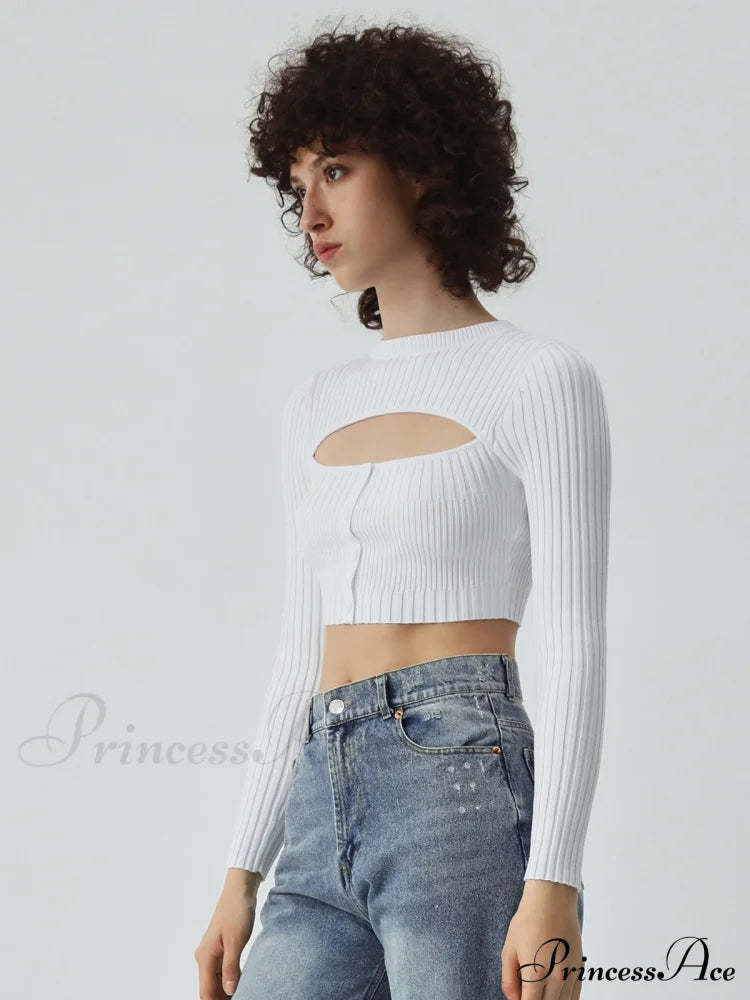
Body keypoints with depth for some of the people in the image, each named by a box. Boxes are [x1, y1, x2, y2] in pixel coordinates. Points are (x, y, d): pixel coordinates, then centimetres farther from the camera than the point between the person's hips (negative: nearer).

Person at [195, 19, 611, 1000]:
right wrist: (243, 873, 14)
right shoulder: (316, 409, 18)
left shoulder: (540, 379, -1)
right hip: (326, 816, 7)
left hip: (463, 785, -6)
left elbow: (574, 644, -8)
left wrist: (552, 884, -16)